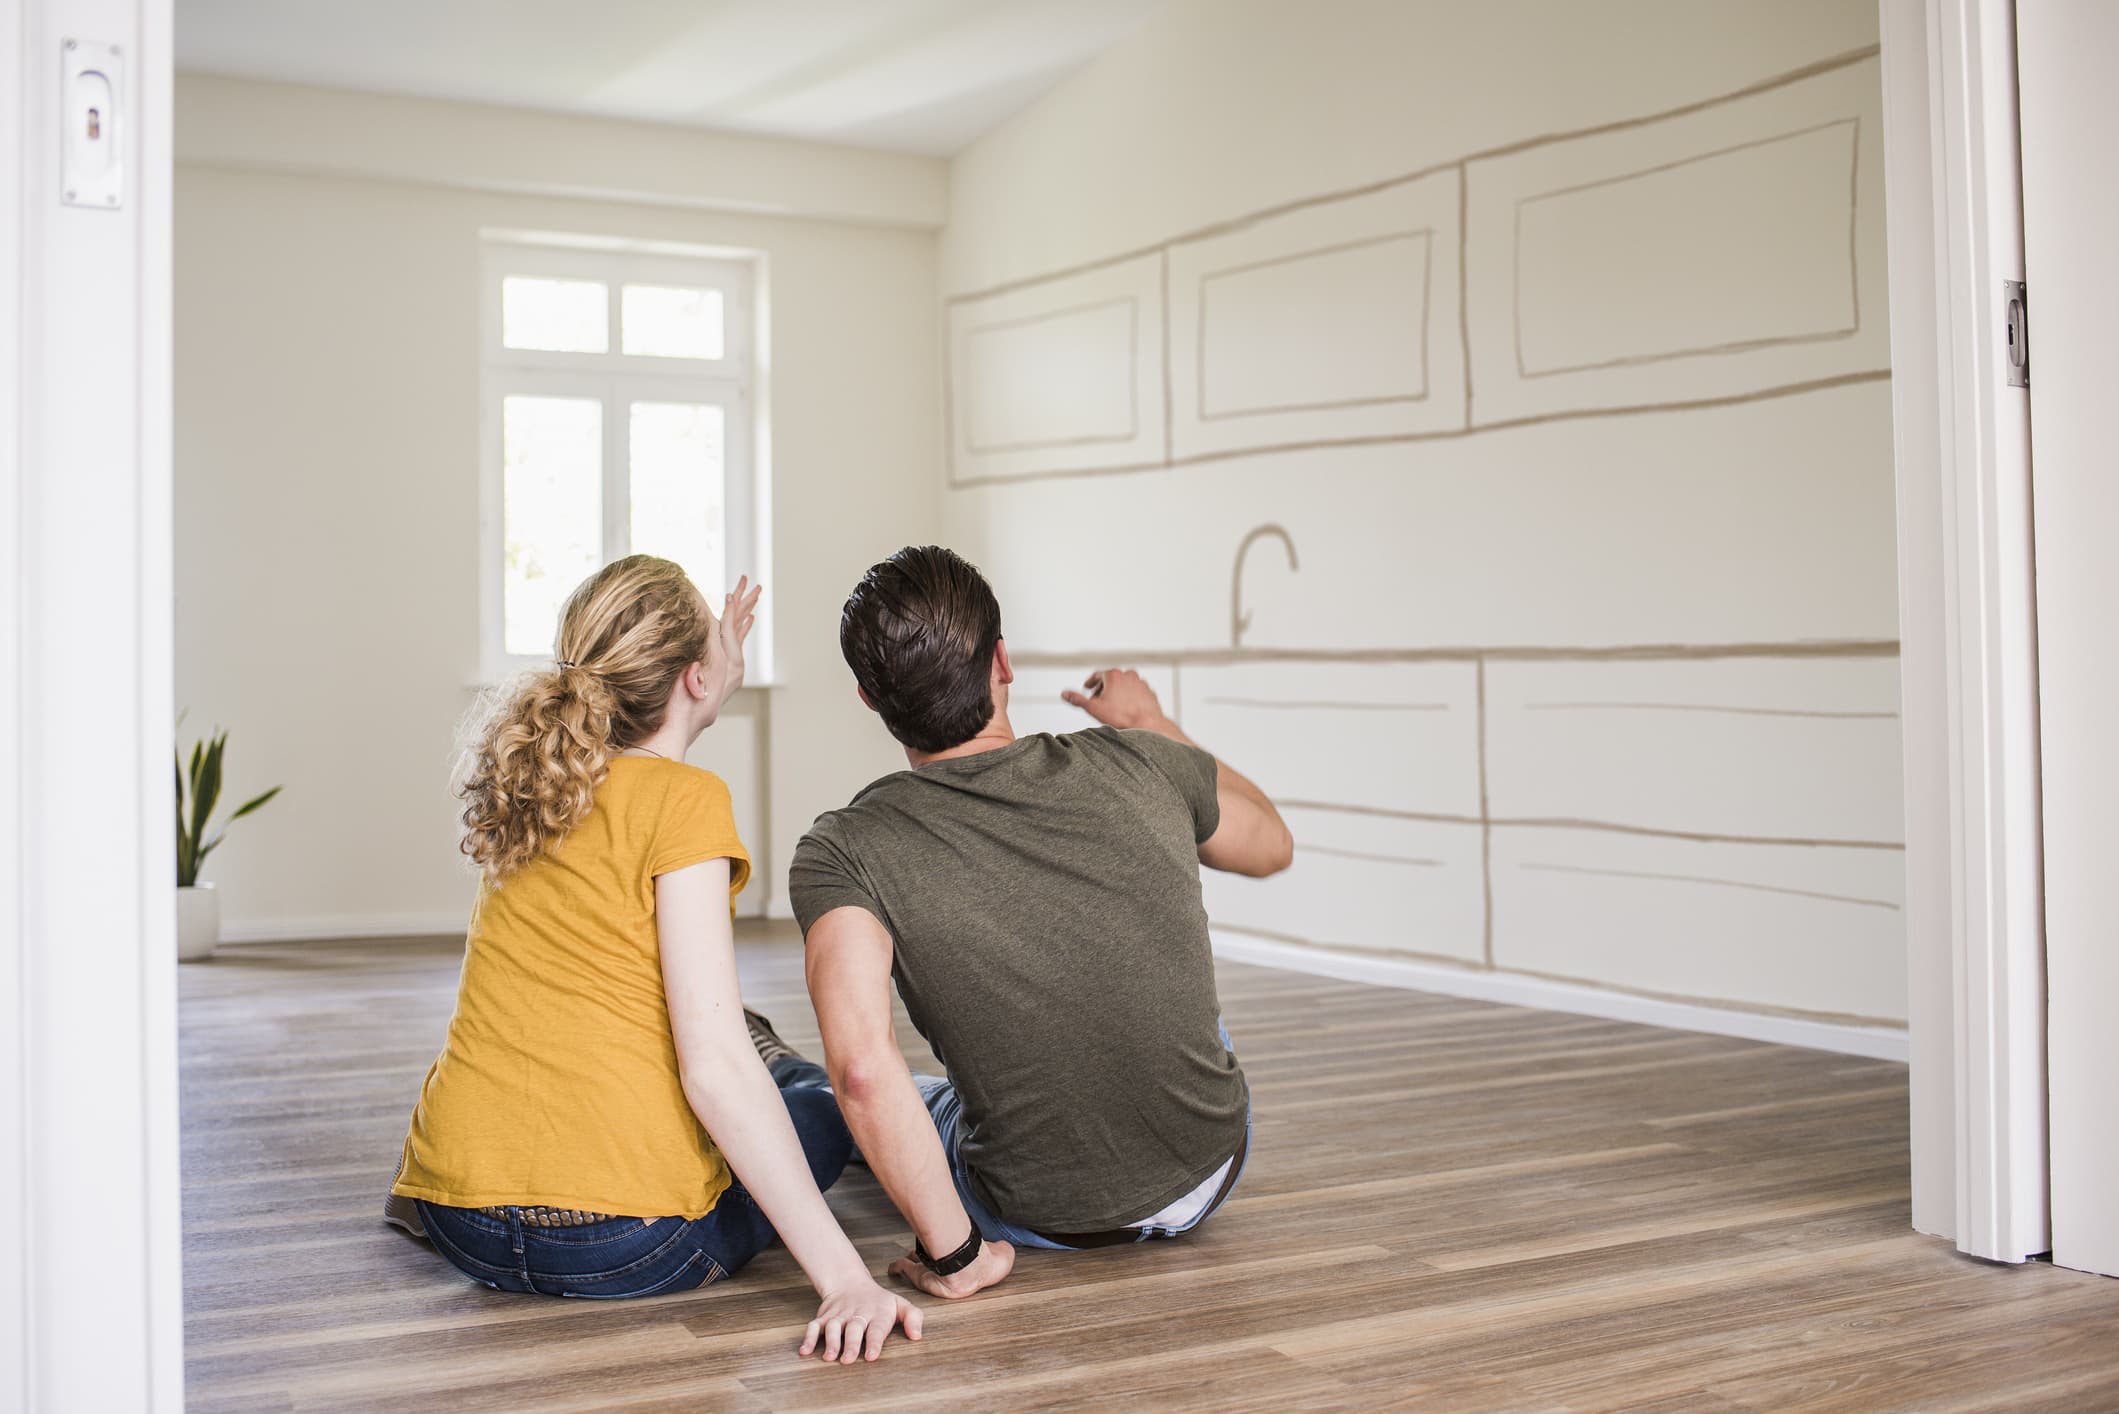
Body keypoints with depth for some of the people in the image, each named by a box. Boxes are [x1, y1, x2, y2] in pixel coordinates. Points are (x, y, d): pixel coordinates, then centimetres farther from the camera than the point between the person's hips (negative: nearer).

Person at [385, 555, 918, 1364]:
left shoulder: (531, 785, 10)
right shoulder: (685, 797, -11)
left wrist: (719, 673, 39)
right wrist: (843, 1278, -19)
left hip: (463, 1227, 5)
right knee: (817, 1100, 22)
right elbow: (714, 1067, -19)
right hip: (622, 1247, -5)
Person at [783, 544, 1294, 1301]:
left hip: (1038, 1220, -1)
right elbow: (1272, 844, 10)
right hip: (1212, 1169, 2)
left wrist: (953, 1252, -22)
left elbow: (863, 1068, -34)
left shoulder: (841, 853, -19)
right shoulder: (1140, 766, -12)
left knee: (892, 1109, 30)